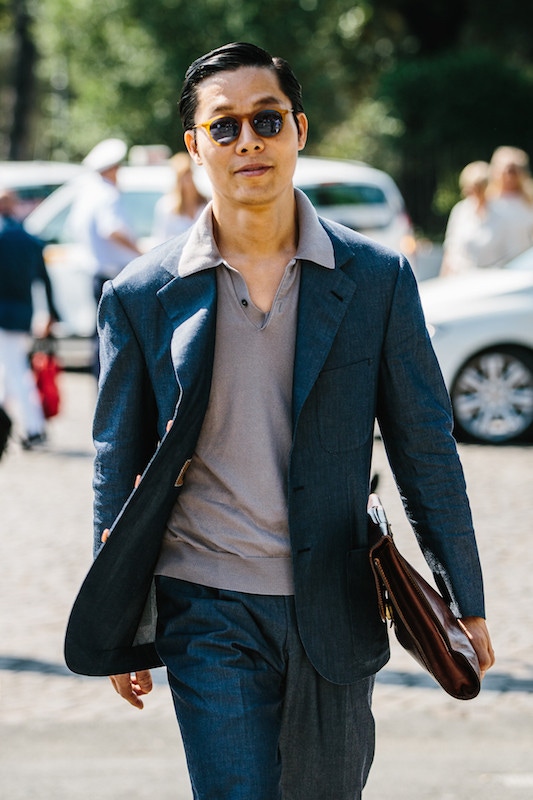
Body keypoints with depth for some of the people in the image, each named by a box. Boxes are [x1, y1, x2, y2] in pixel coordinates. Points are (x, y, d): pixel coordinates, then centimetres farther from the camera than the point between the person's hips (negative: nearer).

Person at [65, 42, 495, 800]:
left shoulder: (377, 278, 1)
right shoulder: (141, 296, 0)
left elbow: (425, 445, 6)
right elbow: (118, 464, 7)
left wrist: (464, 602, 6)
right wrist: (119, 628, 8)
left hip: (335, 610, 1)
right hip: (208, 614, -1)